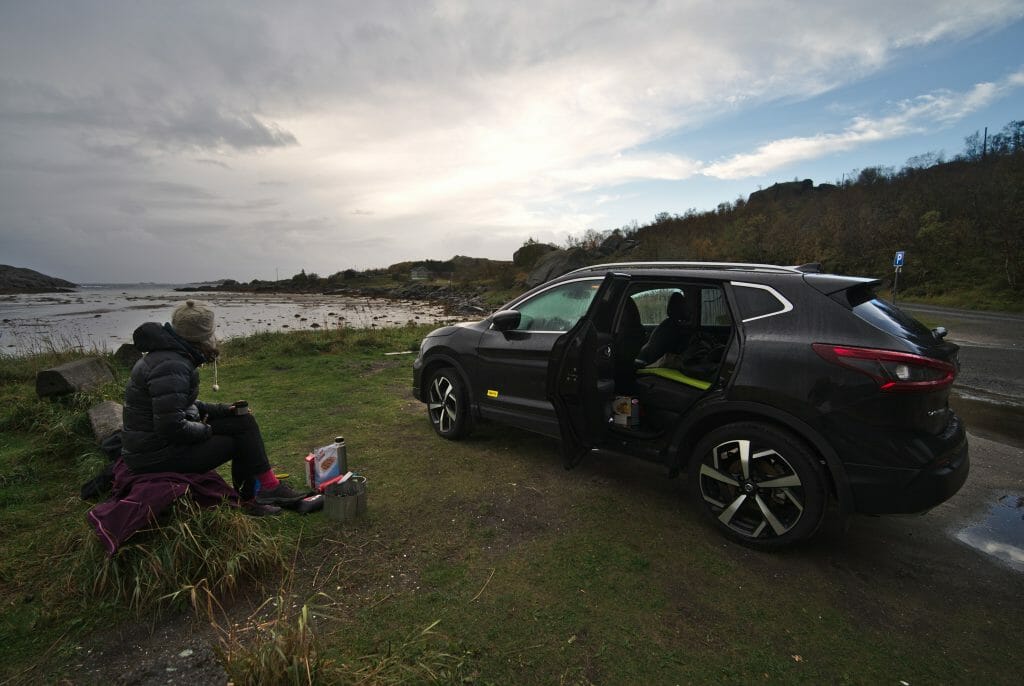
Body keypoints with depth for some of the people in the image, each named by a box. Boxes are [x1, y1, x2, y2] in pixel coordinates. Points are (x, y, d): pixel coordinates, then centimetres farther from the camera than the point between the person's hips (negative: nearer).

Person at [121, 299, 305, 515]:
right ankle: (268, 488, 6)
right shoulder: (171, 367, -25)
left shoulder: (170, 354, 9)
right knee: (243, 428, -10)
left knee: (243, 420, 5)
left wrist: (221, 410, 7)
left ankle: (249, 497, 6)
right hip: (156, 456, -10)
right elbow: (171, 427, -30)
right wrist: (208, 430, -12)